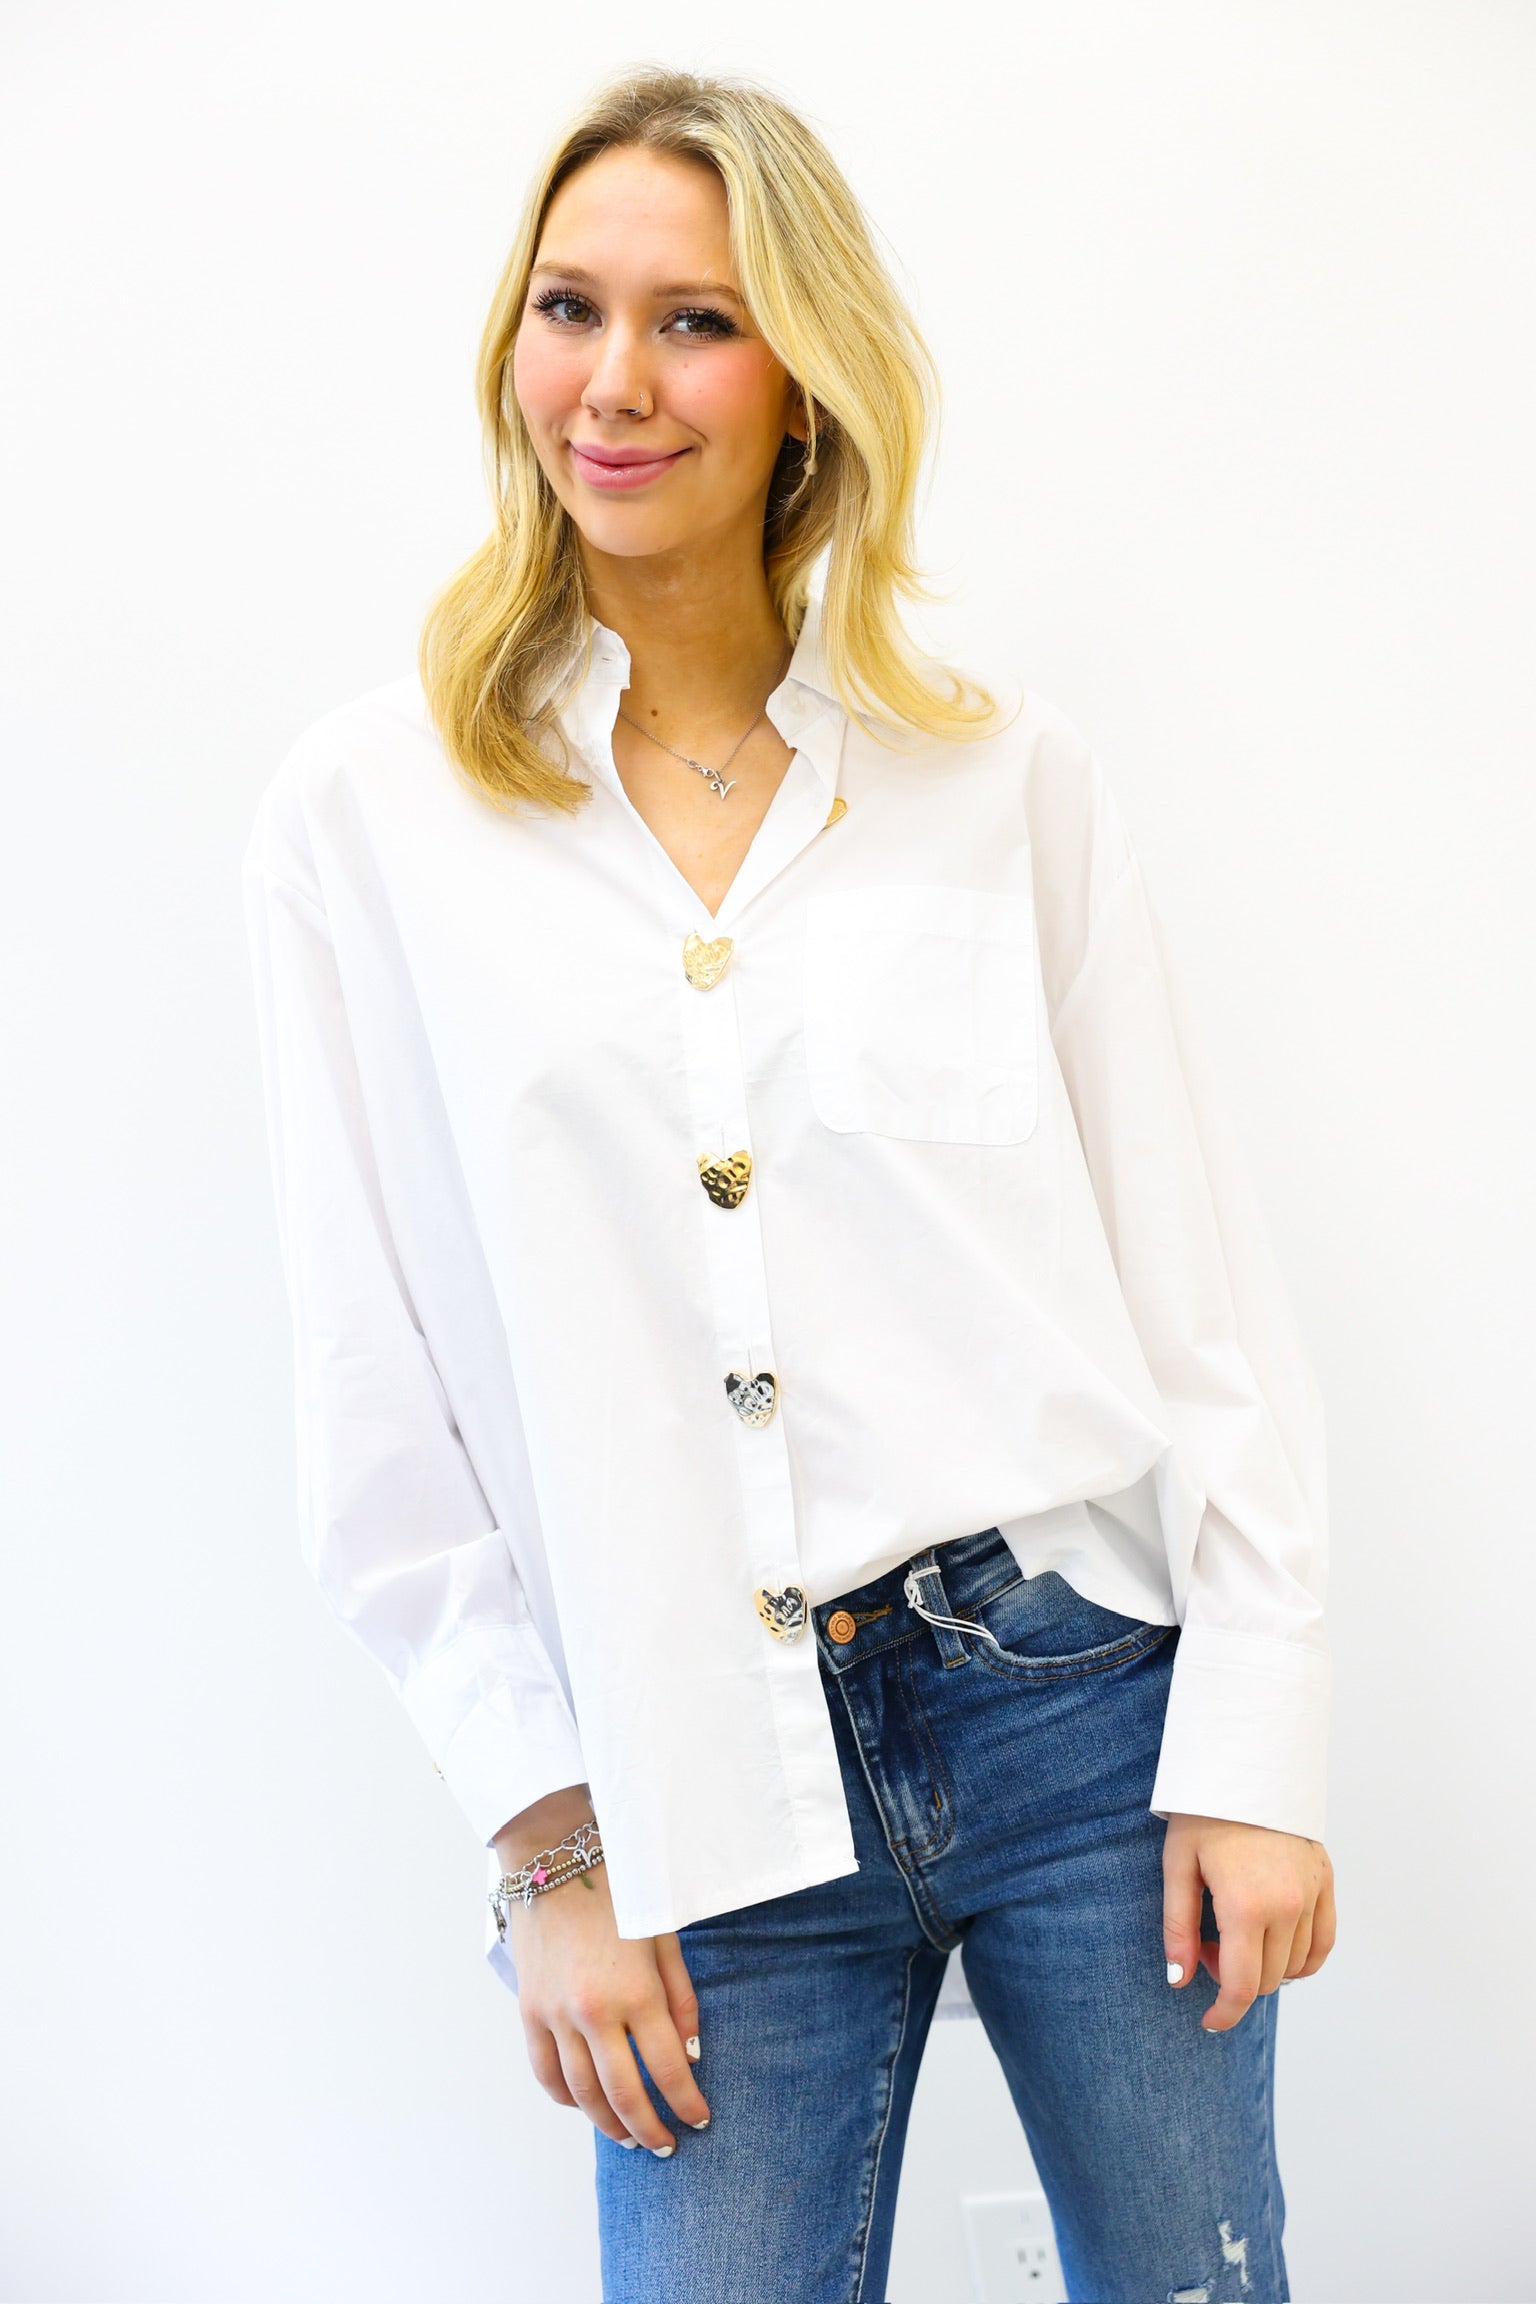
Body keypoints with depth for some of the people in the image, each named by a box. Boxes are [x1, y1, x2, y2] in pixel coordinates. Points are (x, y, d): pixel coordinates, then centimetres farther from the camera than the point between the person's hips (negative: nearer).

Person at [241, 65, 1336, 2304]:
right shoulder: (362, 817, 0)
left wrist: (1255, 1749, -2)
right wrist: (548, 1846, -1)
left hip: (1085, 1691, 1)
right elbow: (384, 1391, 1)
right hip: (712, 1782, -1)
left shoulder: (1005, 775, 2)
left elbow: (1198, 1276, 3)